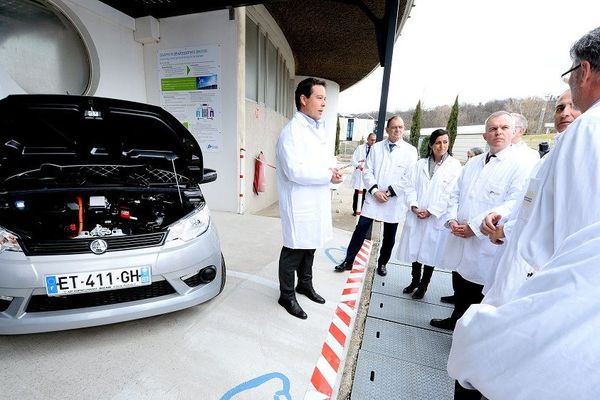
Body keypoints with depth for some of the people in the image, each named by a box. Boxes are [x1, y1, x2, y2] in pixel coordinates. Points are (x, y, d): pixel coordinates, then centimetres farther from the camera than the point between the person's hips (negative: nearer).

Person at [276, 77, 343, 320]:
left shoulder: (318, 129, 13)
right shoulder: (292, 131, -16)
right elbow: (295, 171, -26)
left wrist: (332, 169, -1)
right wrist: (328, 175, -17)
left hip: (317, 202, 9)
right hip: (300, 206, -9)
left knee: (310, 248, 21)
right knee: (293, 251, 6)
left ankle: (305, 284, 42)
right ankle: (286, 296, 26)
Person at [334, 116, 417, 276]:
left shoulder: (410, 151, 1)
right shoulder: (376, 147, 7)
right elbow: (368, 171, 3)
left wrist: (389, 192, -13)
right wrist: (374, 190, -11)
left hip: (394, 201, 0)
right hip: (374, 197, 1)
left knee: (389, 237, 12)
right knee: (360, 229, -1)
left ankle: (382, 263, 32)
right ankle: (348, 261, 12)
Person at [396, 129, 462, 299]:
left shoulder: (454, 165, -1)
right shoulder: (420, 164, 9)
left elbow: (450, 193, -9)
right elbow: (411, 187, 4)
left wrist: (431, 211, -13)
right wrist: (414, 206, -10)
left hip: (436, 218, -3)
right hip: (416, 216, 3)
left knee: (430, 252, 7)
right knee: (414, 248, 11)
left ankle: (423, 285, 25)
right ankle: (415, 280, 32)